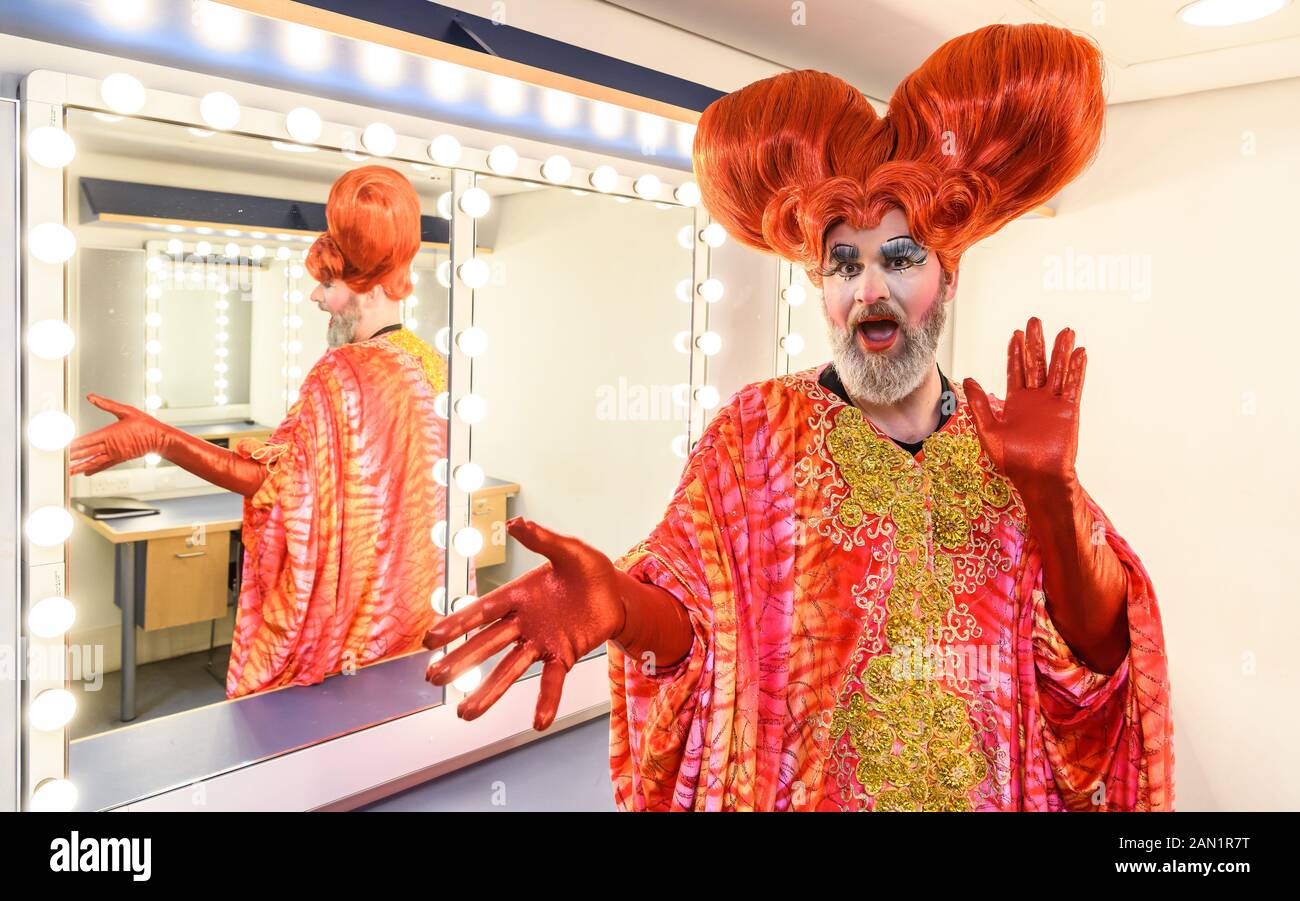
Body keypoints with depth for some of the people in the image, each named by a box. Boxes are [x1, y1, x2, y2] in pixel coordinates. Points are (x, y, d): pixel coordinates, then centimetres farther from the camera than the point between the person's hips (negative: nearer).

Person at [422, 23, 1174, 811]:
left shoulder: (1008, 439, -3)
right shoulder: (758, 430, -8)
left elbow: (1098, 647, -9)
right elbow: (694, 622, -11)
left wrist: (1049, 495, -25)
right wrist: (621, 605, -32)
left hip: (994, 793, 2)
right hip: (797, 790, -1)